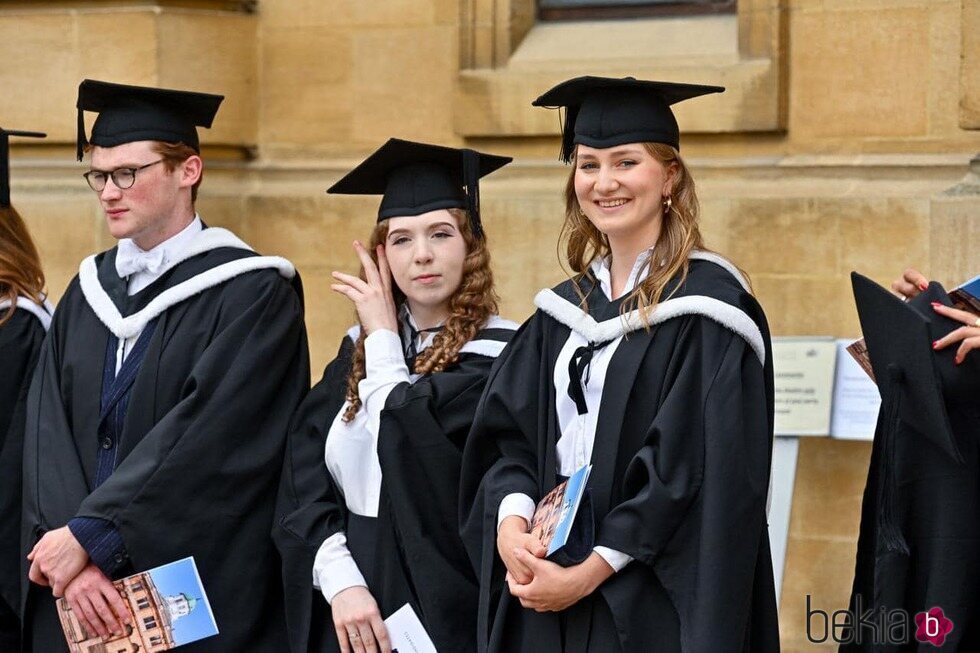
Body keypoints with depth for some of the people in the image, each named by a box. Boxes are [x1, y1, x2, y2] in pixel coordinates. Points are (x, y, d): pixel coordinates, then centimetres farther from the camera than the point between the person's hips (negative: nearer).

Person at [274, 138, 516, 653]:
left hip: (441, 604, -5)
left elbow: (407, 440, -21)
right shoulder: (357, 350, 8)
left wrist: (384, 335, -7)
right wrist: (339, 581, -13)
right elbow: (302, 482, 1)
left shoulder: (496, 353, -9)